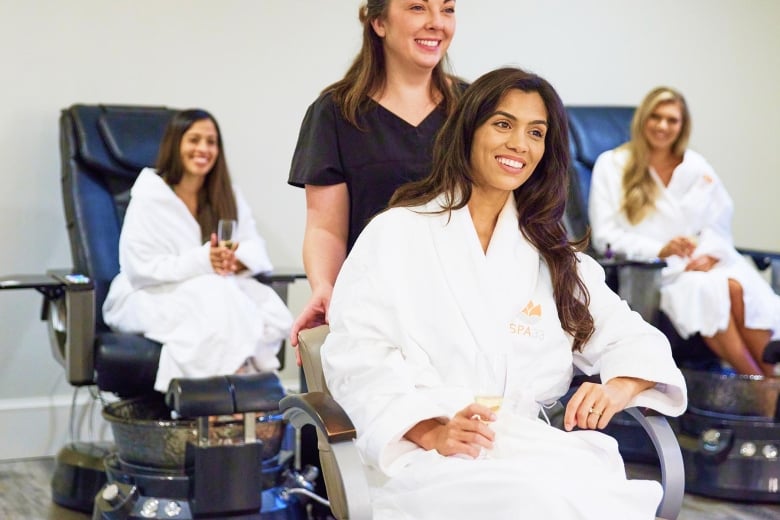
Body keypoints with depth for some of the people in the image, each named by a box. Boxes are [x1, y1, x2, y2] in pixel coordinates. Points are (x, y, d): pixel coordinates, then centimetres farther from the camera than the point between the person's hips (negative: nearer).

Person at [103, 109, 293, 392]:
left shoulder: (227, 196, 11)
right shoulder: (149, 195, -8)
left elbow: (255, 247, 3)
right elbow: (140, 268, -15)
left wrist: (236, 261, -22)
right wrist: (202, 262, -27)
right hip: (151, 297, -5)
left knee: (273, 312, -25)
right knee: (215, 299, -36)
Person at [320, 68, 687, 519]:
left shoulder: (553, 254, 22)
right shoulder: (395, 235, 7)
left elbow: (635, 340, 15)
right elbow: (358, 354, -5)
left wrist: (617, 389, -9)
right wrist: (432, 431, -21)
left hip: (532, 444, 5)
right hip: (426, 453, -4)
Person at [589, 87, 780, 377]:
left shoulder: (696, 166, 15)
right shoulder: (612, 165, 3)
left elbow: (719, 223, 11)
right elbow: (605, 237, -4)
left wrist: (708, 254, -12)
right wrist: (660, 250, -17)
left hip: (700, 263, 4)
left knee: (738, 286, -30)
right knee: (708, 290, -32)